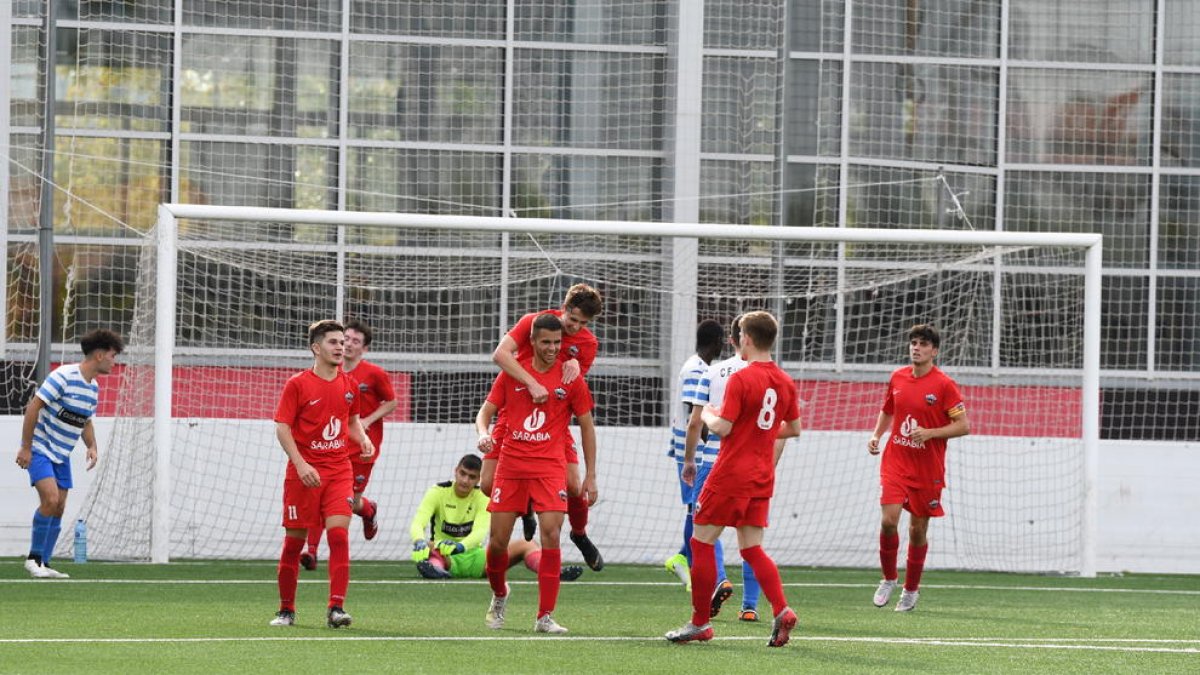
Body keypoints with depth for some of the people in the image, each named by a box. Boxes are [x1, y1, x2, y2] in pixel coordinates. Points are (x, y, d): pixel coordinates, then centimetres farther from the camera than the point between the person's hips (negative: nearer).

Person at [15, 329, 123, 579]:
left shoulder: (93, 388, 7)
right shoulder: (64, 376, -20)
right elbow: (33, 407, -20)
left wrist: (92, 446, 0)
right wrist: (26, 448, -20)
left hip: (61, 455, 8)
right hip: (39, 449, -8)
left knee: (59, 508, 3)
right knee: (50, 499, -21)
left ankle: (44, 565, 12)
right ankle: (34, 558, -7)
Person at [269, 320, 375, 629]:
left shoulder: (349, 385, 8)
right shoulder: (298, 384, -6)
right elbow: (282, 427, -8)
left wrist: (363, 438, 3)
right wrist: (300, 464, -19)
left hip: (338, 470, 3)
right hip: (305, 472, -3)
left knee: (339, 534, -13)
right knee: (294, 540, 3)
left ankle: (336, 608, -15)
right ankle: (286, 610, 17)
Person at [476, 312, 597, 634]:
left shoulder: (571, 378, 2)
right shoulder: (512, 373, 5)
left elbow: (587, 427, 8)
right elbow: (486, 411, 10)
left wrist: (591, 476, 5)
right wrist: (483, 433, -15)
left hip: (550, 467, -2)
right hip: (511, 464, 2)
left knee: (551, 535, -15)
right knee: (498, 540, 2)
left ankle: (545, 617, -10)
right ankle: (499, 595, 32)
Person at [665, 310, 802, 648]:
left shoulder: (741, 379, -15)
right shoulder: (785, 382, 7)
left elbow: (722, 427, -17)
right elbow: (794, 429, 16)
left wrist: (708, 415, 3)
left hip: (730, 474, -7)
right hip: (762, 477, 7)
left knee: (702, 542, 3)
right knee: (752, 548, 10)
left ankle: (700, 623, 6)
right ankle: (782, 611, -10)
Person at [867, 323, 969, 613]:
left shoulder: (944, 385, -9)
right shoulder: (897, 378, 5)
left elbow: (964, 426, -10)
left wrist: (930, 433, -21)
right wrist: (876, 435, 6)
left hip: (928, 468, -3)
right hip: (895, 461, 3)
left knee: (918, 529, 6)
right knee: (888, 520, -13)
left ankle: (911, 589, 23)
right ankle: (888, 579, 9)